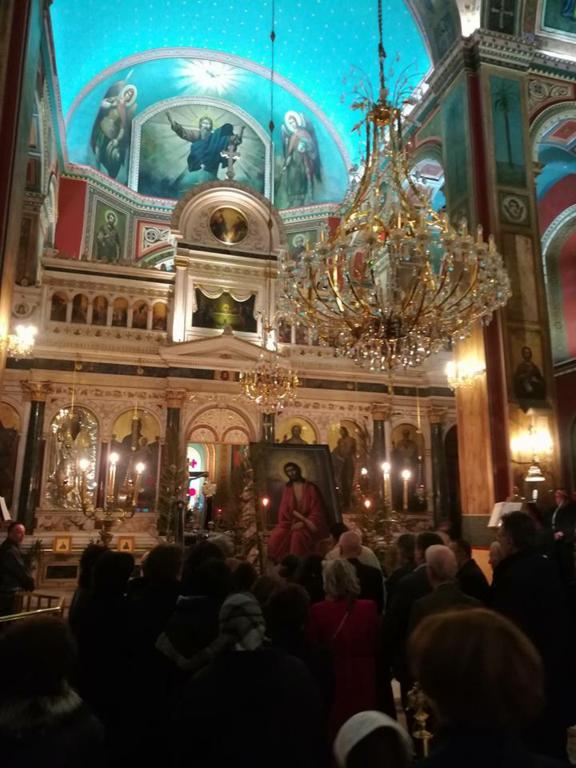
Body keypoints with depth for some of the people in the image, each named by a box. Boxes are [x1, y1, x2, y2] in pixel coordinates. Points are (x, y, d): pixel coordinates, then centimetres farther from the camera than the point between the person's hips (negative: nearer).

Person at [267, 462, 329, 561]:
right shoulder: (287, 489, 9)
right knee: (276, 537, -25)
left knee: (298, 536, -35)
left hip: (310, 524, -3)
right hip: (292, 522, 3)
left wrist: (304, 522, -18)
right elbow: (284, 511, 4)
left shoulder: (310, 488, 0)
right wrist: (302, 517, -12)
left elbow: (317, 511, -4)